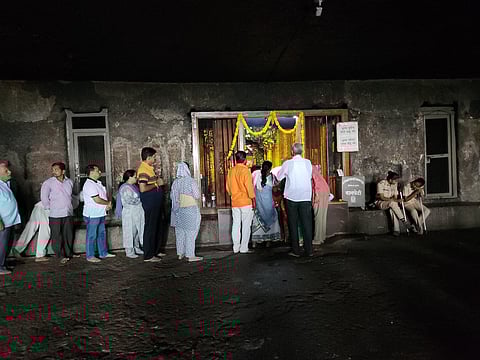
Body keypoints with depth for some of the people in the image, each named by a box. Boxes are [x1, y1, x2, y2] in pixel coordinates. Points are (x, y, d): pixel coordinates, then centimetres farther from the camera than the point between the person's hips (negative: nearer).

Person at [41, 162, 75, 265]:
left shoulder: (69, 182, 7)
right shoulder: (48, 183, -5)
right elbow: (44, 197, -1)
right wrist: (49, 208, 3)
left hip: (68, 214, 4)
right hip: (55, 215, -3)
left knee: (69, 235, 11)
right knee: (56, 236, -1)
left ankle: (69, 253, 24)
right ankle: (61, 256, 9)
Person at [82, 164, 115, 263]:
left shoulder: (98, 183, 13)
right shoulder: (89, 185, -17)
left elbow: (104, 196, 16)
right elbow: (97, 200, -23)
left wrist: (108, 205, -4)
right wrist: (108, 203, -8)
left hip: (100, 214, 9)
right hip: (92, 215, -9)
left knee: (102, 234, 15)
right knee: (92, 236, 1)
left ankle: (103, 253, 25)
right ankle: (90, 256, 11)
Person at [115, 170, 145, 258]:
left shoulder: (133, 186, 13)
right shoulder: (125, 188, -16)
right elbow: (130, 201, -23)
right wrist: (141, 199, -15)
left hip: (137, 213, 9)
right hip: (129, 213, -9)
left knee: (137, 231, 15)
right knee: (130, 232, -1)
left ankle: (136, 248, 27)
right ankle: (129, 252, 8)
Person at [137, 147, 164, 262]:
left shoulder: (150, 168, 13)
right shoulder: (143, 170, -17)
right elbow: (143, 188, -26)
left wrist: (158, 182, 8)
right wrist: (156, 184, -16)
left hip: (156, 203, 10)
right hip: (150, 204, -10)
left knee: (157, 227, 17)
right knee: (150, 228, -2)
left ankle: (155, 251, 29)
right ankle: (148, 255, 7)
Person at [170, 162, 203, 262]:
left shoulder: (175, 182, -1)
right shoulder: (191, 181, -12)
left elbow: (172, 196, 6)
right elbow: (197, 196, -10)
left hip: (178, 210, 5)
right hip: (190, 210, -4)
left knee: (180, 232, 13)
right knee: (190, 232, 1)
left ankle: (180, 253, 21)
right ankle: (190, 255, 3)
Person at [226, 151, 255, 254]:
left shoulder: (231, 171, 8)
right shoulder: (245, 170, -11)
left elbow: (228, 187, 15)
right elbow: (249, 186, -15)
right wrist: (253, 199, -8)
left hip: (234, 202, 6)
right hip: (246, 202, -6)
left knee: (236, 224, 10)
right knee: (246, 225, 1)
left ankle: (236, 248, 14)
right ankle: (244, 248, 2)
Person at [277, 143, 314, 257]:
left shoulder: (288, 164, -6)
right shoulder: (308, 162, 1)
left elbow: (279, 177, 5)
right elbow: (310, 176, 13)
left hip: (292, 197, -2)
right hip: (306, 196, 2)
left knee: (293, 224, 7)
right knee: (307, 223, 6)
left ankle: (296, 251, 9)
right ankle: (309, 250, 10)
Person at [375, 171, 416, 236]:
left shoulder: (394, 184, 3)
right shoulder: (381, 183, -16)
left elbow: (395, 196, 5)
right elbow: (382, 197, -20)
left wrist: (396, 200, -18)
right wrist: (393, 200, -29)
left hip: (391, 203, 5)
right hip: (380, 202, -4)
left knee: (392, 209, -33)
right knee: (393, 203, -36)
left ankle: (396, 230, -34)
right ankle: (406, 223, -31)